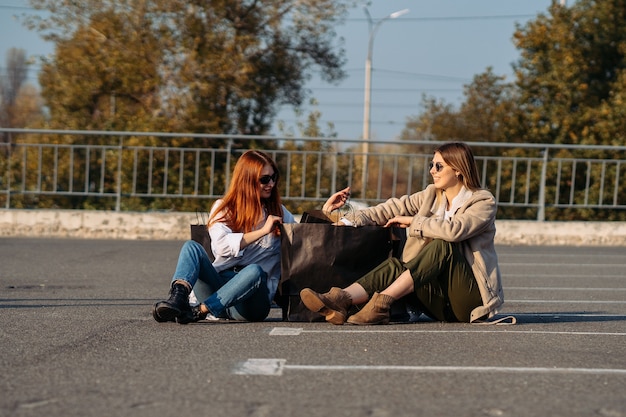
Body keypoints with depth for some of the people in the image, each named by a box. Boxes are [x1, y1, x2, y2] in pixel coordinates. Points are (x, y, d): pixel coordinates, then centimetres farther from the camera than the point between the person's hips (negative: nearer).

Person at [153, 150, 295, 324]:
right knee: (192, 246, -22)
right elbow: (222, 245, -9)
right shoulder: (223, 208, 10)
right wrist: (262, 231, -11)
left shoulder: (278, 212, 17)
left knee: (255, 271, -35)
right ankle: (177, 298, -47)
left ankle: (200, 311, -42)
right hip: (219, 282, 1)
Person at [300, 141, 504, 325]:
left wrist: (412, 221, -11)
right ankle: (341, 300, -48)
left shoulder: (484, 202, -5)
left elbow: (453, 230, -23)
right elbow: (394, 208, 1)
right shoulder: (431, 195, 15)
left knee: (442, 245, -29)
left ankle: (382, 302, -41)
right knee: (395, 265, -21)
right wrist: (354, 219, -12)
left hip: (471, 295, -5)